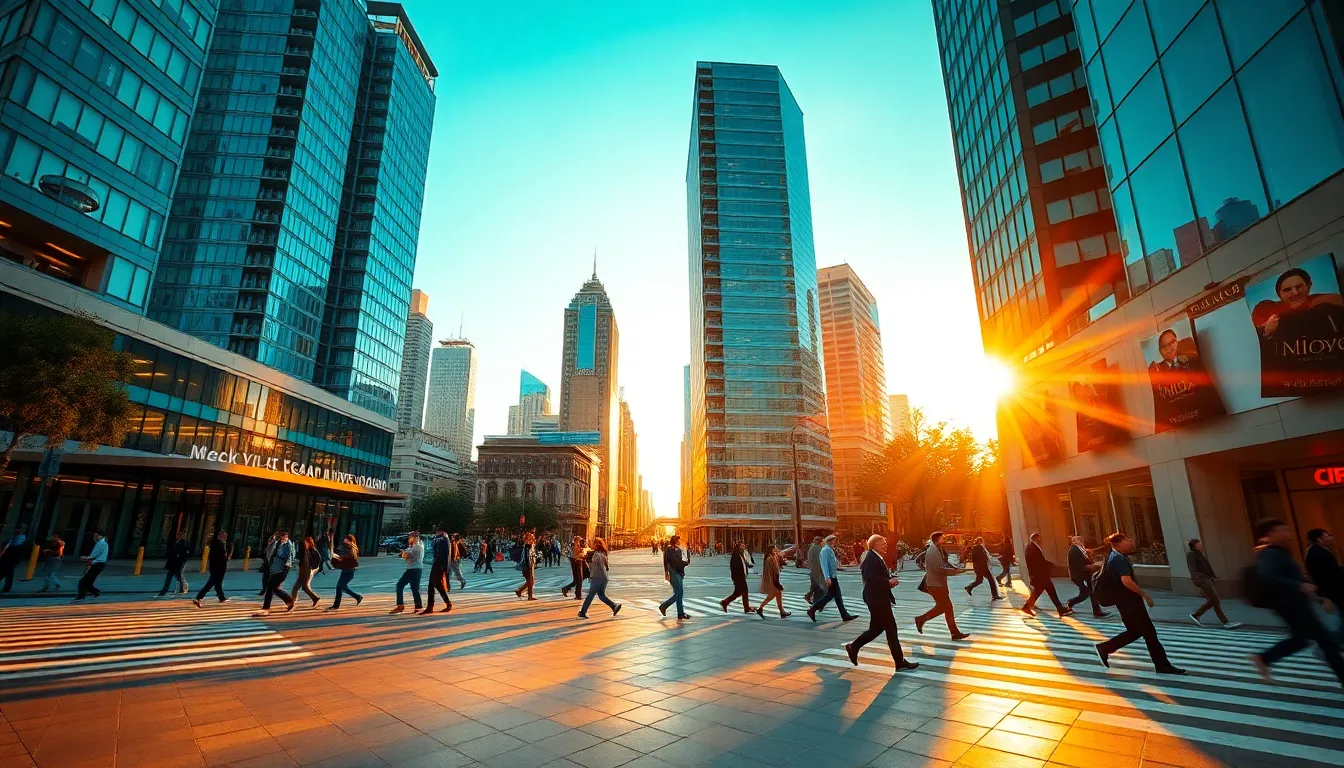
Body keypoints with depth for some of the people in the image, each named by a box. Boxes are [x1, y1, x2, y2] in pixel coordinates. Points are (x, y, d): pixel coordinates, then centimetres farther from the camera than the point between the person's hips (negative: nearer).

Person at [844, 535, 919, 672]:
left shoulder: (877, 558, 15)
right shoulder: (871, 558, -17)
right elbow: (870, 579, -25)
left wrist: (890, 581, 5)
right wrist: (888, 582, -20)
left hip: (880, 599, 11)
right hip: (877, 600, -11)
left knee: (876, 628, 16)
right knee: (891, 629, -3)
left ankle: (854, 647, 24)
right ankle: (900, 662, 6)